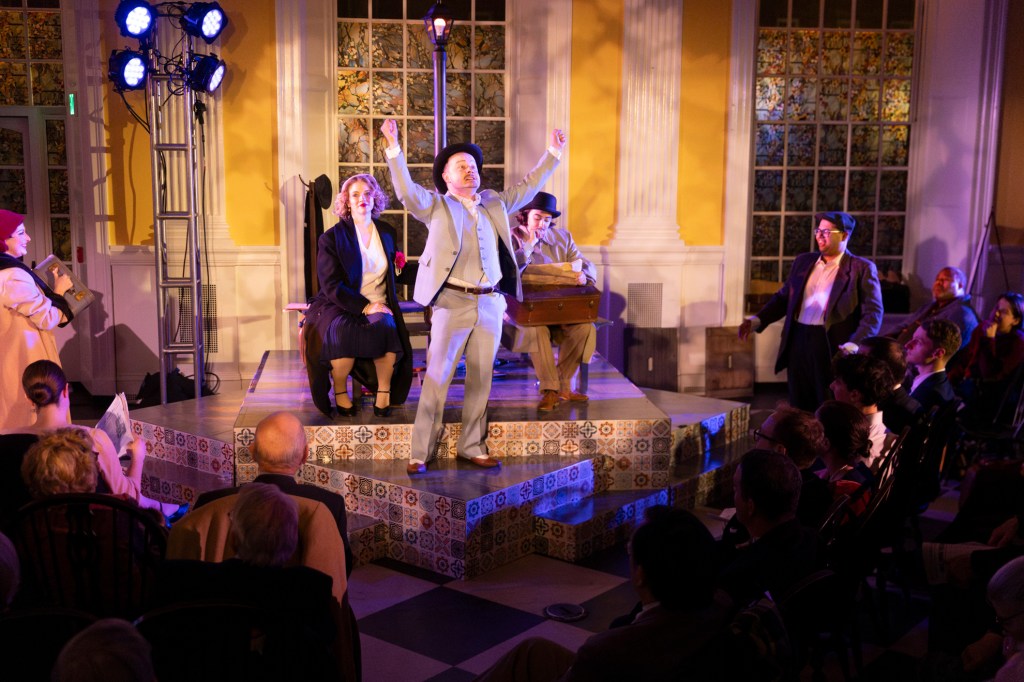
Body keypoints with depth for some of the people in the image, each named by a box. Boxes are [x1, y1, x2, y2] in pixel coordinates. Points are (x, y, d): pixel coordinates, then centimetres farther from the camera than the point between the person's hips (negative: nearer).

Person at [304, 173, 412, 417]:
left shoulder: (387, 233, 14)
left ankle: (384, 391, -17)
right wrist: (364, 306, -20)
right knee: (342, 330, -36)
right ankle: (340, 392, -15)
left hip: (377, 306, 3)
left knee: (386, 326, -33)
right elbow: (331, 285, -8)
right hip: (341, 306, -2)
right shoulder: (332, 237, 1)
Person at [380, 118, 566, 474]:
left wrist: (553, 153, 24)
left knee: (481, 378, 9)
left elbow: (527, 187, 24)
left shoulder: (495, 203, 16)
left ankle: (472, 446, 19)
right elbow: (406, 190, -11)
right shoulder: (435, 205, 3)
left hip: (491, 304, 5)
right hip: (452, 302, -4)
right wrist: (394, 148, -23)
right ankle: (421, 452, 3)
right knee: (437, 378, -3)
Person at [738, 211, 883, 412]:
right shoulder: (803, 261, 14)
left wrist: (855, 344, -24)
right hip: (798, 342, 5)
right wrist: (758, 320, 2)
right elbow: (783, 297, 17)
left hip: (832, 346, -5)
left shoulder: (862, 268, -2)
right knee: (799, 408, 10)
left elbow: (873, 313, -9)